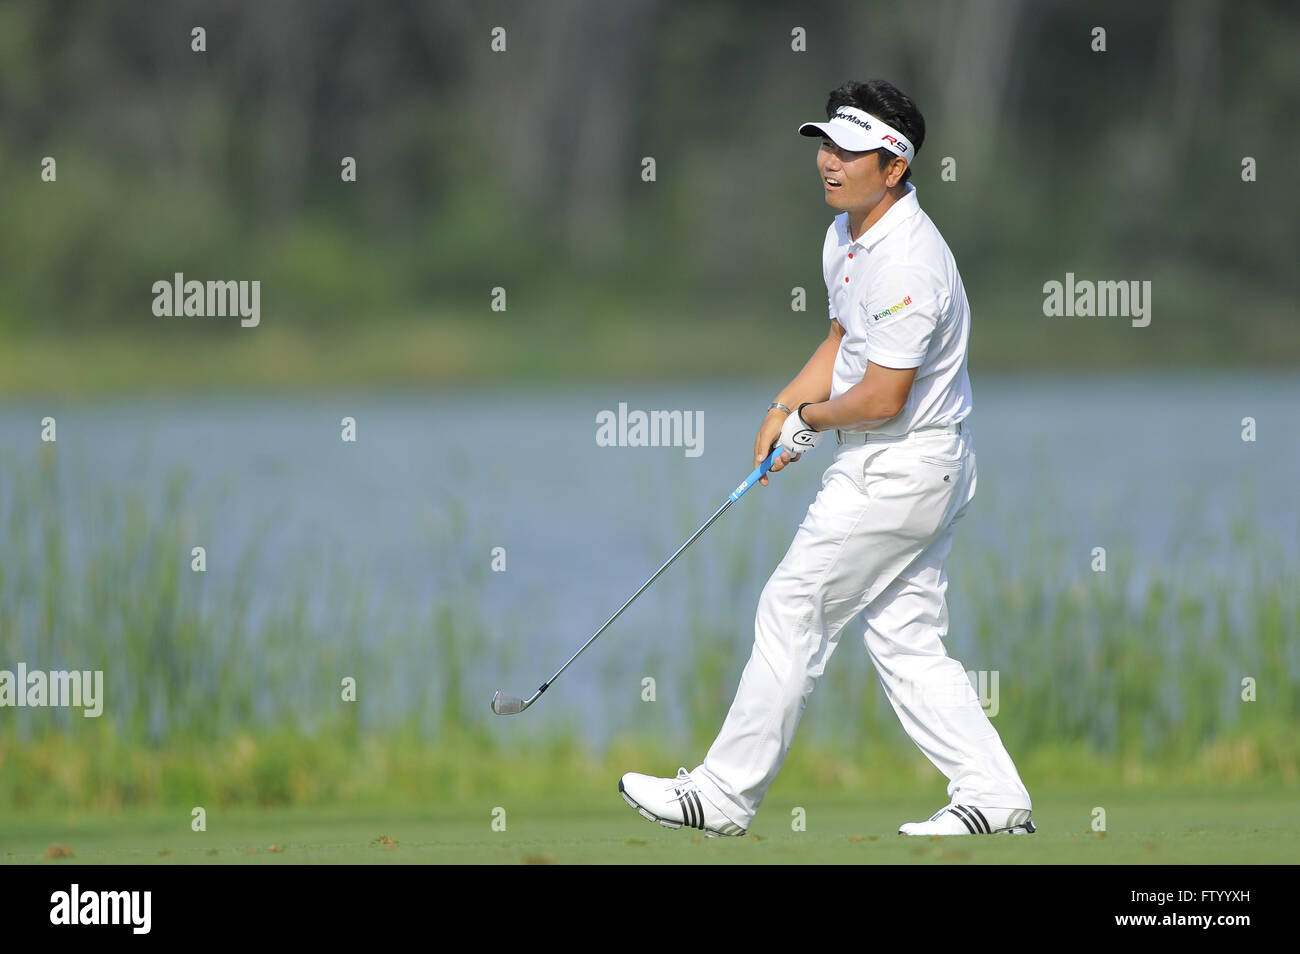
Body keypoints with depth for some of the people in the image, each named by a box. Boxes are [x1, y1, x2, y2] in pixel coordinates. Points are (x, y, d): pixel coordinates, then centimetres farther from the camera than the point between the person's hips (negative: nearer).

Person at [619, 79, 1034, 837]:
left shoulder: (908, 263, -25)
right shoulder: (847, 234, 8)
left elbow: (882, 398, -24)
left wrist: (811, 420, -7)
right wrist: (786, 406, 7)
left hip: (897, 470, -10)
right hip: (928, 468, 10)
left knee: (794, 612, -3)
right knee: (907, 638, 10)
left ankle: (724, 794, 4)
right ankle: (994, 797, 8)